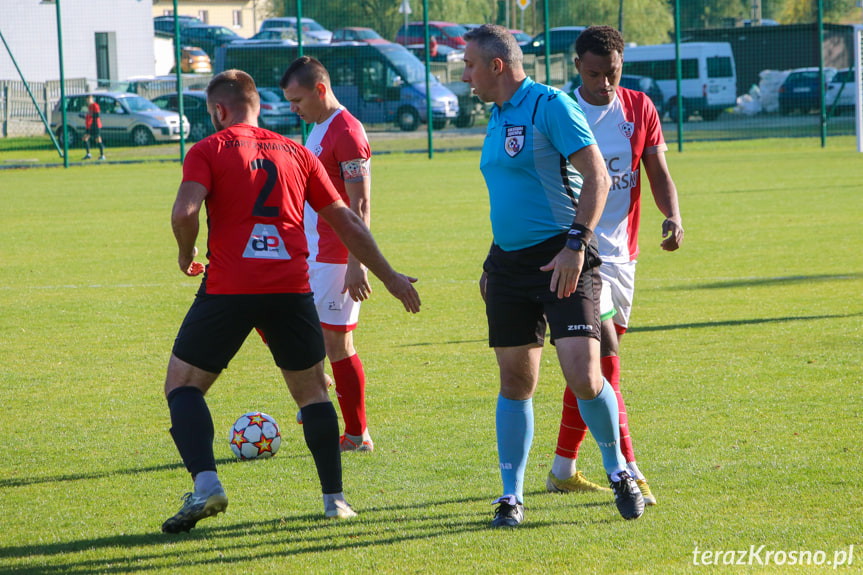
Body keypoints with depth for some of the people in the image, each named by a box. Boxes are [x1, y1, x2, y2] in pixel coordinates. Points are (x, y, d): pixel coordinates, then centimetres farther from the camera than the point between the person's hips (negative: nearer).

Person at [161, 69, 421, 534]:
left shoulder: (207, 151, 4)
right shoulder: (296, 154, 16)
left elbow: (185, 211, -13)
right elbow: (346, 222, 17)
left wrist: (186, 255, 7)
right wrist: (390, 277, 24)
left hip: (228, 288, -3)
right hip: (291, 287, 3)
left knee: (182, 385, 8)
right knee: (312, 391, 19)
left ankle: (205, 484, -12)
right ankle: (334, 498, 13)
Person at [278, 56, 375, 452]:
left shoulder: (346, 132, -16)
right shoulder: (317, 129, 15)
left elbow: (359, 205, -20)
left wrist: (356, 265, -23)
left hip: (336, 256, -10)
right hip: (309, 254, 10)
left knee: (336, 341, -5)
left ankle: (357, 436, 2)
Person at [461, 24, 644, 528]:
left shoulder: (550, 105, -11)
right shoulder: (498, 117, 15)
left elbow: (597, 176, -16)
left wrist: (576, 243, -23)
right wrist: (494, 264, 25)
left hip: (562, 260, -8)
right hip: (510, 261, 8)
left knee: (583, 376, -15)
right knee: (516, 381, 6)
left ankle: (618, 470, 7)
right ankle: (512, 496, 12)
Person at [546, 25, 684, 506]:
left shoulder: (640, 110, 5)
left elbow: (659, 173, 5)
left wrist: (673, 215, -15)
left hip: (622, 253, 5)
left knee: (592, 364, 10)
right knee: (604, 355, -15)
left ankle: (563, 469, 20)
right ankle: (628, 471, -17)